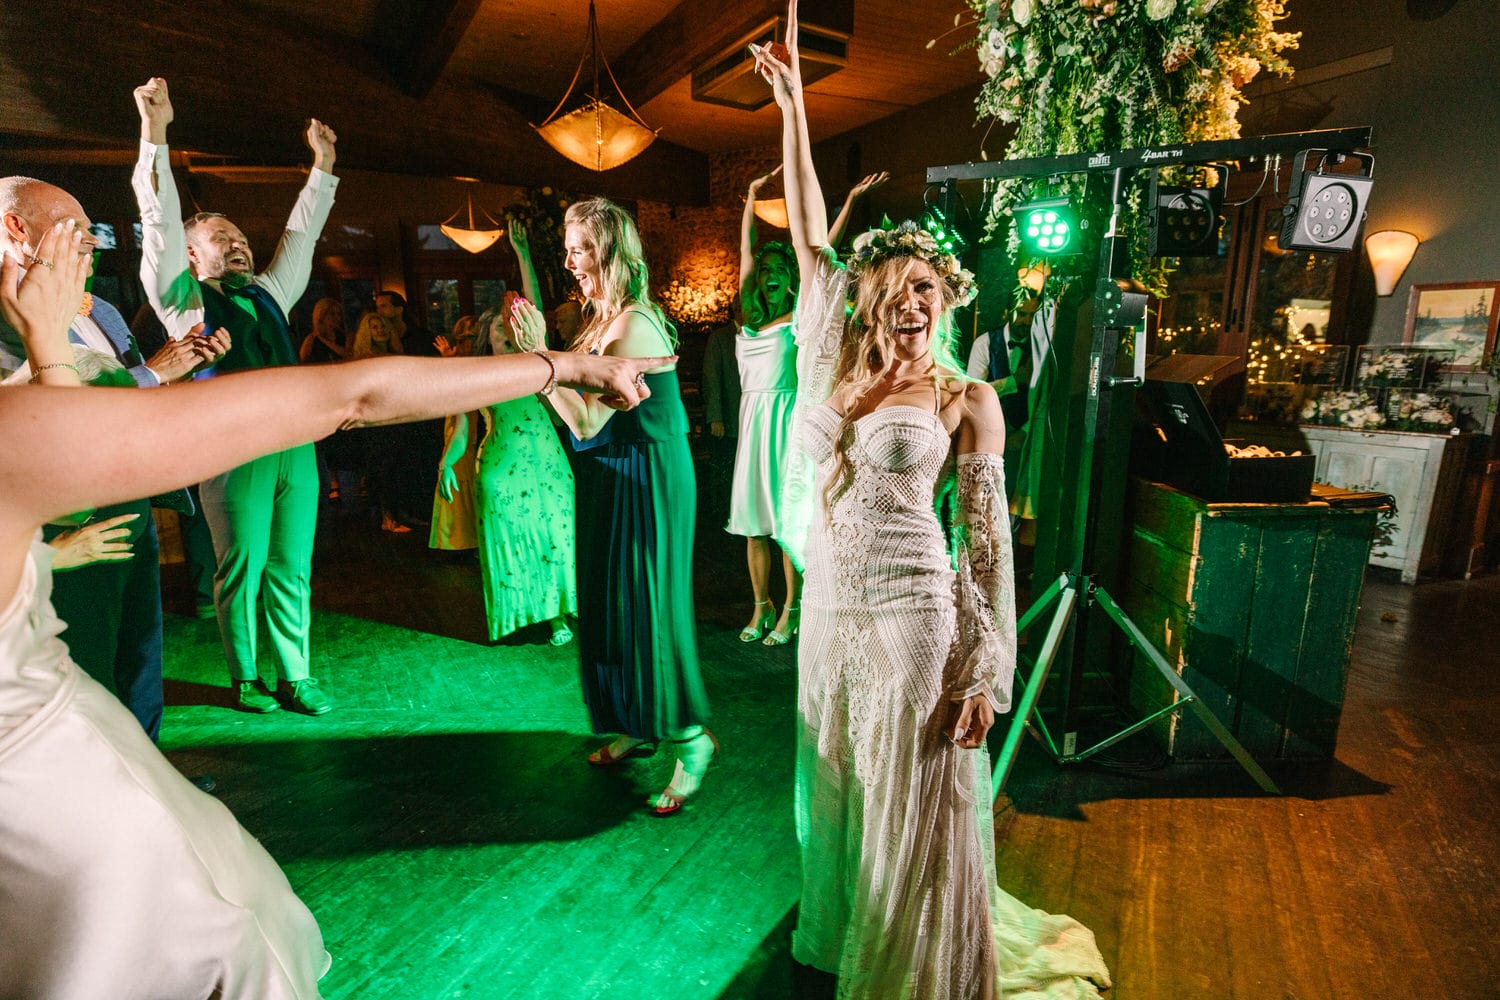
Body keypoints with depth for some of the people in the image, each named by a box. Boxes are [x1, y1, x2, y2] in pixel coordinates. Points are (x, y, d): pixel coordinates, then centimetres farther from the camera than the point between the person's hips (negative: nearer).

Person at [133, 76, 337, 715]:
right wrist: (154, 133, -10)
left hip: (295, 445, 4)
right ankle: (245, 681, 16)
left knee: (292, 567, 6)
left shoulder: (266, 295, 20)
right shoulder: (184, 299, 6)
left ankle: (295, 676, 15)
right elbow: (161, 224, -3)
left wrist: (322, 164, 27)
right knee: (241, 568, 2)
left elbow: (301, 234, 25)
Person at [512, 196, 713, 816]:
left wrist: (539, 353, -23)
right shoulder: (601, 320, 9)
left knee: (645, 608, -2)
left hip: (647, 481, -10)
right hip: (613, 479, 10)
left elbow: (587, 421, -24)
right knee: (612, 605, 17)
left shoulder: (631, 325, -20)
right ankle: (637, 727, 34)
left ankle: (691, 740, 15)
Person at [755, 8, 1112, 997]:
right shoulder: (832, 361, 4)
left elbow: (988, 537, -7)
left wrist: (989, 669, -11)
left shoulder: (968, 400, -5)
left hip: (915, 617, -4)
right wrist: (793, 101, 6)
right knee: (839, 796, 21)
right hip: (830, 609, 4)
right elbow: (809, 236, 6)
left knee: (915, 813, 10)